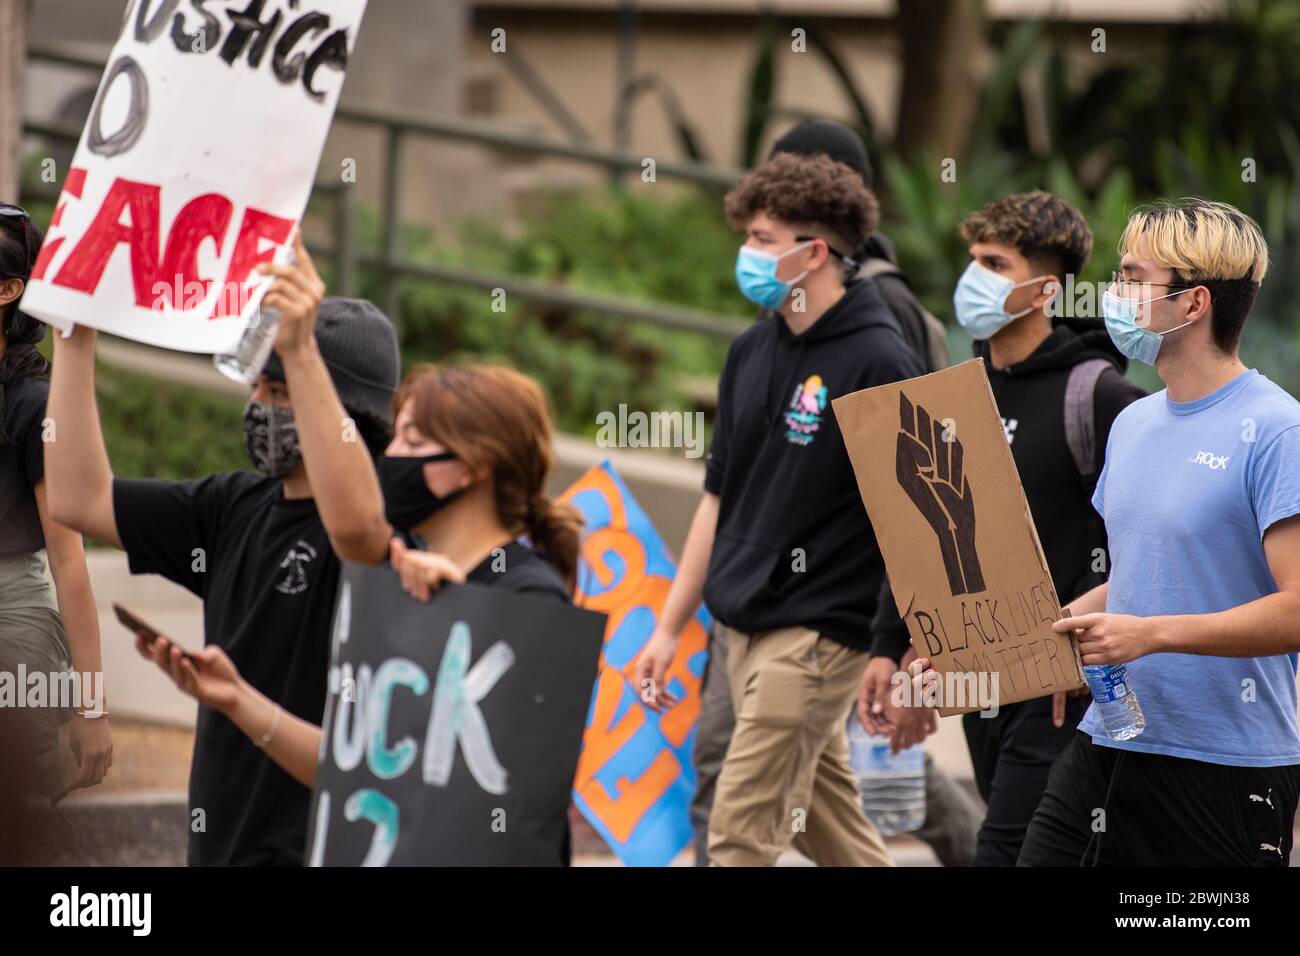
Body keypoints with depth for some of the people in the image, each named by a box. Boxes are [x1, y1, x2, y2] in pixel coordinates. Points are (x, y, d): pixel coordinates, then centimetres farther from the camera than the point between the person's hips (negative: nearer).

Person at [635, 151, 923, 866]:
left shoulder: (877, 362, -13)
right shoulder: (753, 353, 10)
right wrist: (669, 627, 16)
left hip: (814, 632, -8)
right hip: (742, 630, 8)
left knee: (741, 833, -8)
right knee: (827, 821, 13)